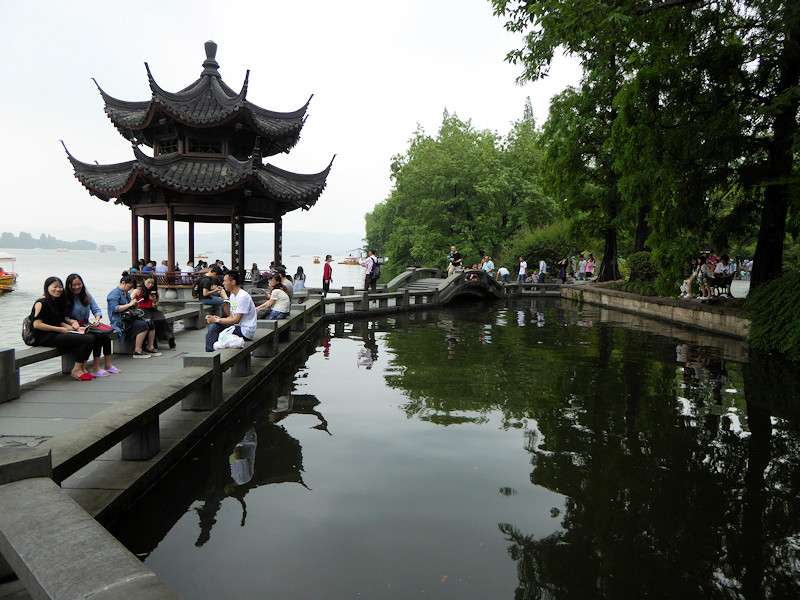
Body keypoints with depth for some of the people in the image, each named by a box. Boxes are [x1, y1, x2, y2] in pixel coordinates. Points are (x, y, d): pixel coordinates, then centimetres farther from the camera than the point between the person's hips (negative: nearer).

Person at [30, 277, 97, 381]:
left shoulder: (56, 302, 20)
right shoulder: (41, 303, -8)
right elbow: (37, 324, -15)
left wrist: (70, 327, 2)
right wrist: (59, 329, -12)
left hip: (57, 334, 9)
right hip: (46, 338, -9)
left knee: (90, 337, -13)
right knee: (87, 340, -23)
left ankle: (82, 368, -9)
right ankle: (76, 370, -10)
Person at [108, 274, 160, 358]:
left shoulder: (127, 293, 21)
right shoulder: (115, 293, -8)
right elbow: (115, 308, -21)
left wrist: (134, 304, 10)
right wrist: (129, 304, -21)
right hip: (120, 322, -9)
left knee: (150, 324, -8)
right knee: (143, 325, -28)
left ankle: (150, 348, -4)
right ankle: (137, 351, -27)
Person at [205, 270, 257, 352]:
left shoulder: (243, 297, -17)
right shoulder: (232, 296, 13)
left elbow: (236, 320, -20)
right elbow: (231, 317, 12)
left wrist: (217, 320, -18)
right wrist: (218, 318, -6)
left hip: (245, 331, -9)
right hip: (238, 327, 9)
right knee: (213, 326, -5)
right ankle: (209, 353, -4)